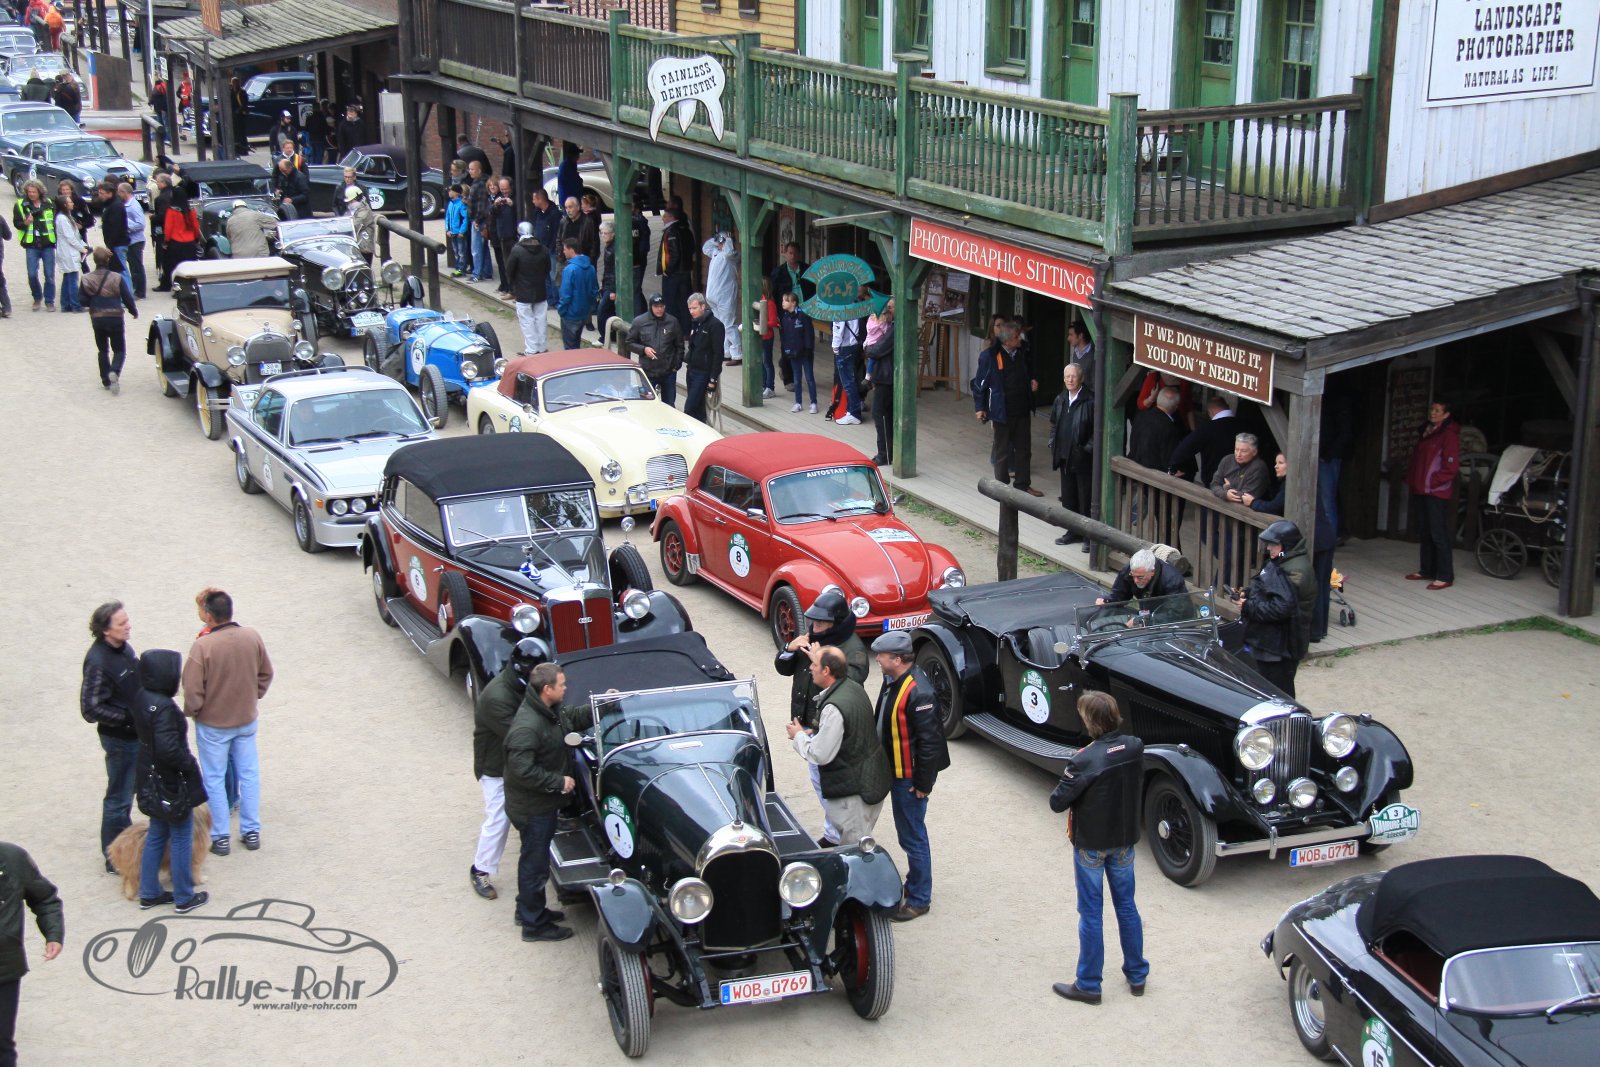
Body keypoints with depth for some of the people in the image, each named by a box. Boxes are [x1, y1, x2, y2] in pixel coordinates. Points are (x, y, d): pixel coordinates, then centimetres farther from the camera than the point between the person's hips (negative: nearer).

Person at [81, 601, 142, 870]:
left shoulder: (123, 647, -1)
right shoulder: (98, 662, -26)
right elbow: (90, 709, -25)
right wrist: (128, 717, -25)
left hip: (137, 734, 9)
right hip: (120, 739, -9)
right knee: (119, 798, 4)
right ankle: (115, 858, 18)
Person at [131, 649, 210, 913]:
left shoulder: (143, 701, 2)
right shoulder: (164, 707, -26)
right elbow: (168, 749, -31)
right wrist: (190, 764, -15)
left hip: (153, 783, 9)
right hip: (172, 785, -9)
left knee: (156, 836, 20)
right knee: (181, 840, 6)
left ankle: (149, 893, 28)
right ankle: (184, 898, 18)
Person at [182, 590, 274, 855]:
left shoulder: (203, 646, -24)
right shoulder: (252, 637, -9)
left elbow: (192, 690, -20)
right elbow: (266, 674, 4)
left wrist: (192, 712, 0)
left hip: (213, 724, -4)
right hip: (247, 719, 4)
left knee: (214, 780, 10)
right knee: (249, 774, 16)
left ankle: (220, 838, 17)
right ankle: (252, 832, 23)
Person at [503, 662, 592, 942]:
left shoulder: (551, 711, 0)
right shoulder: (526, 727, -31)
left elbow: (574, 718, 18)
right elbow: (522, 769, -32)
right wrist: (558, 782, -25)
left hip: (544, 803, 10)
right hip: (533, 807, -10)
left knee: (535, 858, 24)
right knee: (535, 862, 4)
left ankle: (530, 908, 41)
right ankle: (534, 924, 17)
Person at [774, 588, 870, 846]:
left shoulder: (853, 648, -19)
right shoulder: (810, 637, 4)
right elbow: (783, 669, 10)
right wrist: (790, 649, -11)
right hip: (810, 725, 9)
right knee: (819, 781, 21)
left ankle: (837, 837, 6)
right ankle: (831, 833, 36)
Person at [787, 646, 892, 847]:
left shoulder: (833, 708, -27)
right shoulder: (854, 688, 4)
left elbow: (821, 755, -23)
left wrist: (798, 736, -6)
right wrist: (813, 733, 10)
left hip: (853, 790, -10)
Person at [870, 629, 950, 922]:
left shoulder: (917, 692, -27)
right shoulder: (892, 682, 3)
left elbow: (929, 740, -24)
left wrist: (922, 782, -19)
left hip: (910, 777, -10)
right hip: (895, 772, 10)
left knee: (912, 837, 1)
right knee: (908, 833, 23)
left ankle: (919, 899, 13)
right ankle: (914, 883, 38)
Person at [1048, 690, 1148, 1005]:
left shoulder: (1085, 761, -27)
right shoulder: (1135, 748, -9)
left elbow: (1057, 803, -21)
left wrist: (1068, 781, -4)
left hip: (1091, 844, -5)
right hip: (1125, 839, 5)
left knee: (1090, 913, 7)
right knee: (1126, 906, 19)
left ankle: (1088, 985, 17)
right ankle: (1137, 976, 30)